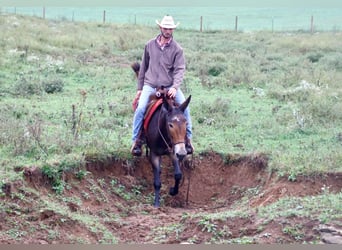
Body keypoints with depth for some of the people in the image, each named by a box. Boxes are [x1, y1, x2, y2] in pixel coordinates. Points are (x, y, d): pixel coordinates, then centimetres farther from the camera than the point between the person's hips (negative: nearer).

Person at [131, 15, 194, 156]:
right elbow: (143, 67, 12)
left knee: (184, 107, -18)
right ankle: (136, 141, -7)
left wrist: (175, 87, -25)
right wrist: (139, 88, 11)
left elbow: (179, 70, -8)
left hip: (170, 86, 0)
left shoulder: (177, 49, -1)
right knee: (140, 109, -20)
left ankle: (188, 139, -2)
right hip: (150, 85, 1)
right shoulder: (150, 45, 5)